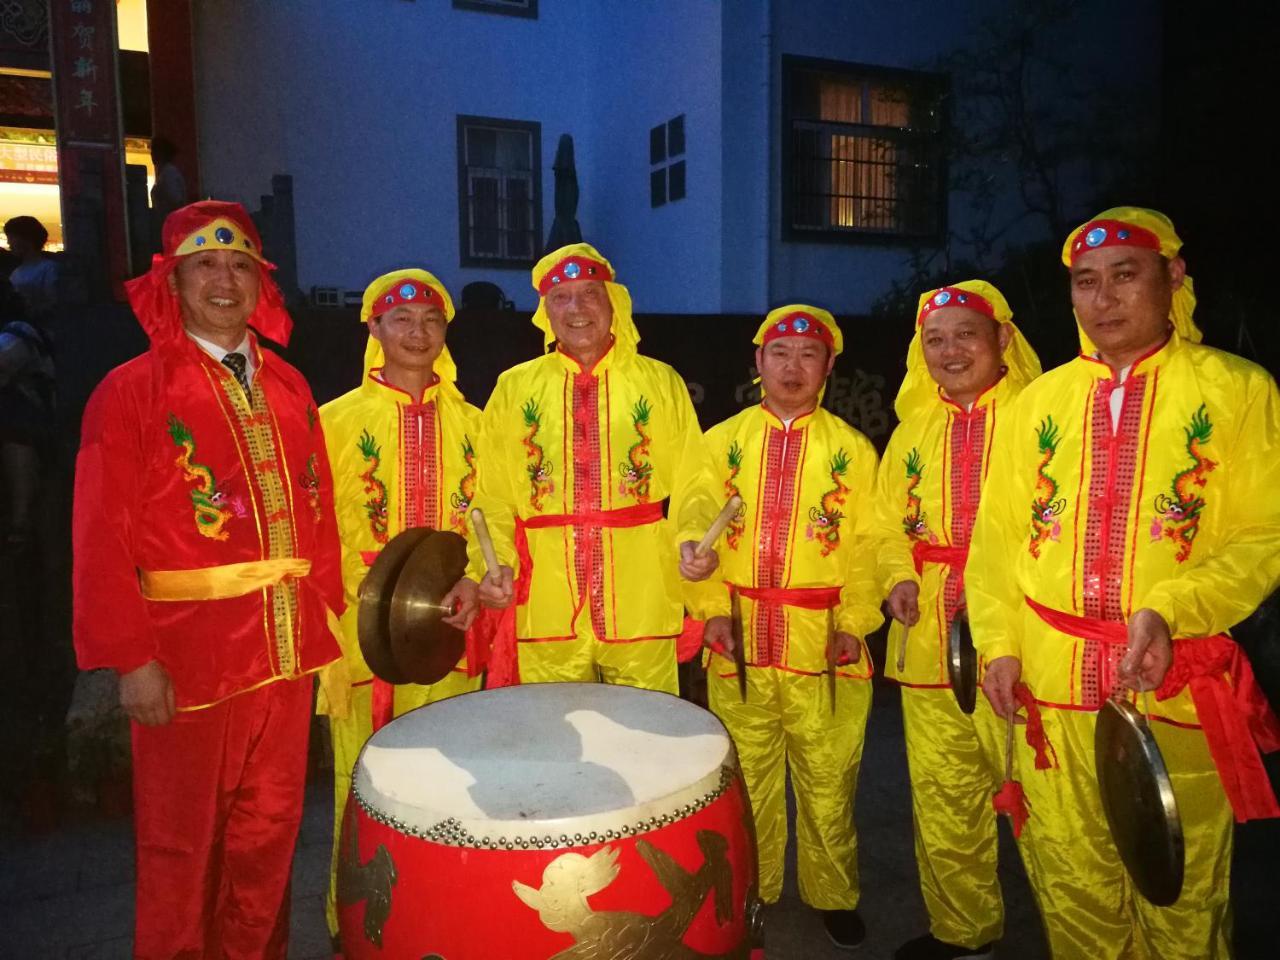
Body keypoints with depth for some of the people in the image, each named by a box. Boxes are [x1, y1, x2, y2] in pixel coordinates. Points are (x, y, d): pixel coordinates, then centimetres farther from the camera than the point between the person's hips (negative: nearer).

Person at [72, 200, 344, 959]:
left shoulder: (288, 387, 8)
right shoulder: (131, 392, -6)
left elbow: (319, 512, 7)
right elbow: (103, 540, -10)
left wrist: (328, 624, 5)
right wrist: (130, 659, -14)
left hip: (286, 655, 4)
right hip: (188, 659, -4)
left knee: (269, 835, 17)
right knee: (182, 845, 14)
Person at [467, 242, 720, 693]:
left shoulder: (660, 382, 5)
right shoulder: (514, 388, 7)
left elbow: (692, 485, 4)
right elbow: (493, 497, 7)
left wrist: (694, 540, -15)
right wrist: (494, 565, -8)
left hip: (642, 608, 0)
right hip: (546, 611, 1)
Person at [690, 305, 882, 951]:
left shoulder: (852, 449, 4)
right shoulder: (722, 442, 6)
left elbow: (863, 544, 0)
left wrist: (854, 621, -8)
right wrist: (711, 607, -6)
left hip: (822, 643, -1)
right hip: (739, 641, 1)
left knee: (827, 779, 8)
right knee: (746, 776, 13)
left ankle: (833, 895, 29)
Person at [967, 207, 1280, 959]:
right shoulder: (1041, 400, 9)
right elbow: (997, 534, 9)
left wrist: (1172, 612, -20)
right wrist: (998, 642, -1)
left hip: (1178, 693, -2)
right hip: (1052, 691, 3)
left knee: (1180, 898, 12)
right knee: (1072, 889, 15)